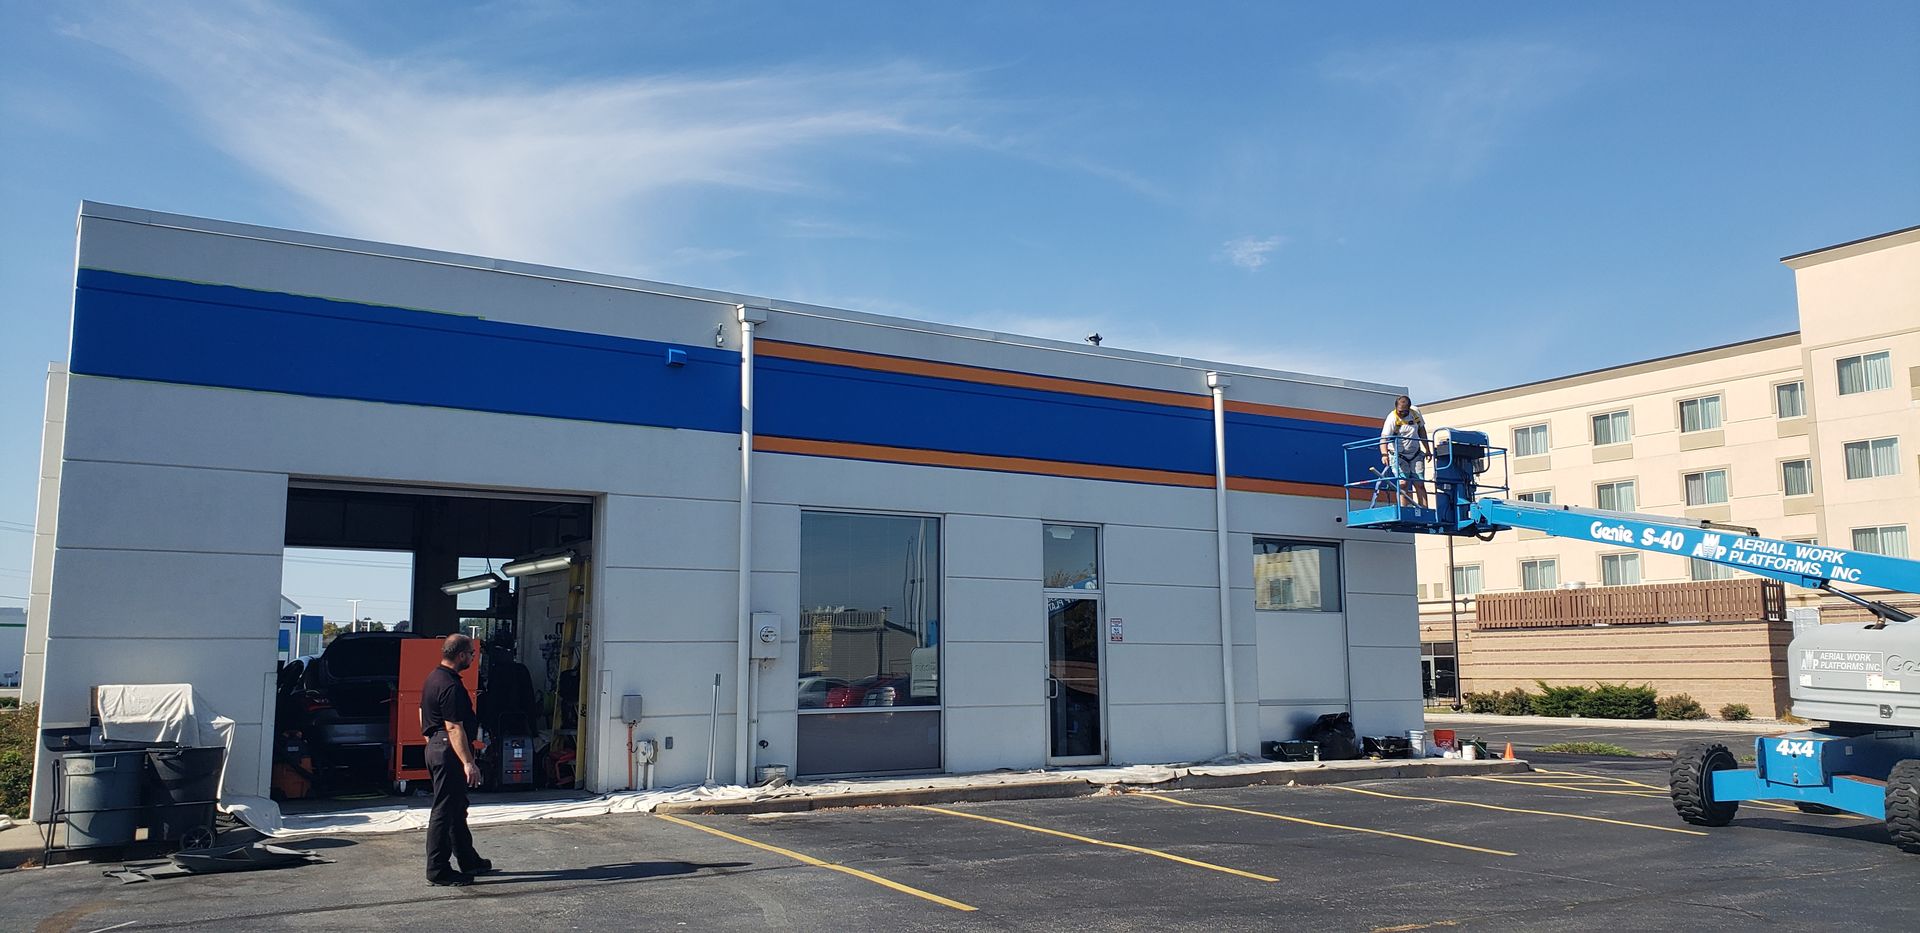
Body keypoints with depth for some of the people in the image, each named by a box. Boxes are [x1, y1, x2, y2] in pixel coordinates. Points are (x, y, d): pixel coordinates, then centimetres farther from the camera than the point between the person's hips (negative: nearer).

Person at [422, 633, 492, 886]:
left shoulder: (433, 678, 12)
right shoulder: (451, 687, -21)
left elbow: (423, 715, 22)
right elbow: (454, 728, -25)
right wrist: (468, 763, -25)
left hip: (435, 747, 11)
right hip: (449, 751, -11)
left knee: (457, 809, 17)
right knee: (444, 812, -4)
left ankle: (468, 860, 27)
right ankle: (438, 870, 2)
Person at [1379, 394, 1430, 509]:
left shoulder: (1416, 412, -2)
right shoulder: (1392, 418, -18)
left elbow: (1421, 430, 14)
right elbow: (1383, 438, -30)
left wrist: (1427, 449, 13)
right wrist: (1384, 454, -47)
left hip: (1416, 454, 4)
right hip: (1398, 456, -4)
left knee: (1419, 484, -1)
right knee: (1403, 484, -16)